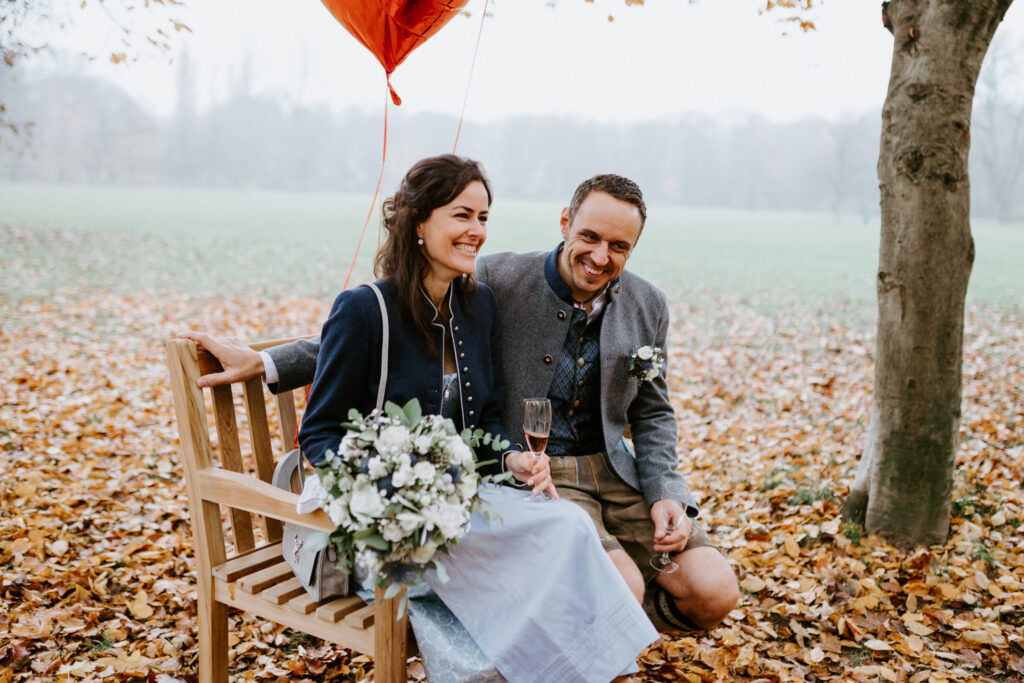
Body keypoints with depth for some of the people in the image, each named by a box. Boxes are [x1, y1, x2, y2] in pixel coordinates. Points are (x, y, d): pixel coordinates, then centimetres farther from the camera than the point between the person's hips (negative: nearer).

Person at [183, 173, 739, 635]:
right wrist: (264, 363, -7)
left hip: (614, 471, 5)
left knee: (714, 593, -11)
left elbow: (653, 413, 14)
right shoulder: (499, 280, -10)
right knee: (620, 585, -28)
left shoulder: (647, 307, 3)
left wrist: (665, 495, -4)